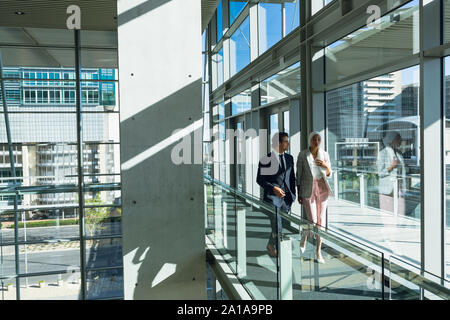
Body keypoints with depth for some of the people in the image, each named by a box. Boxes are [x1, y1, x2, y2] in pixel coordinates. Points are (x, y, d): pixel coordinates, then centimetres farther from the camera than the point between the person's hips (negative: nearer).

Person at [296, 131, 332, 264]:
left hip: (322, 189, 3)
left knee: (321, 220, 4)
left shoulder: (325, 154, 5)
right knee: (312, 221, -7)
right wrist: (298, 194, -3)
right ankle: (304, 237, 27)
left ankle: (318, 252, 14)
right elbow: (299, 175, -1)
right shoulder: (302, 154, -3)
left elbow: (329, 175, 9)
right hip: (308, 189, -3)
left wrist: (325, 166, -14)